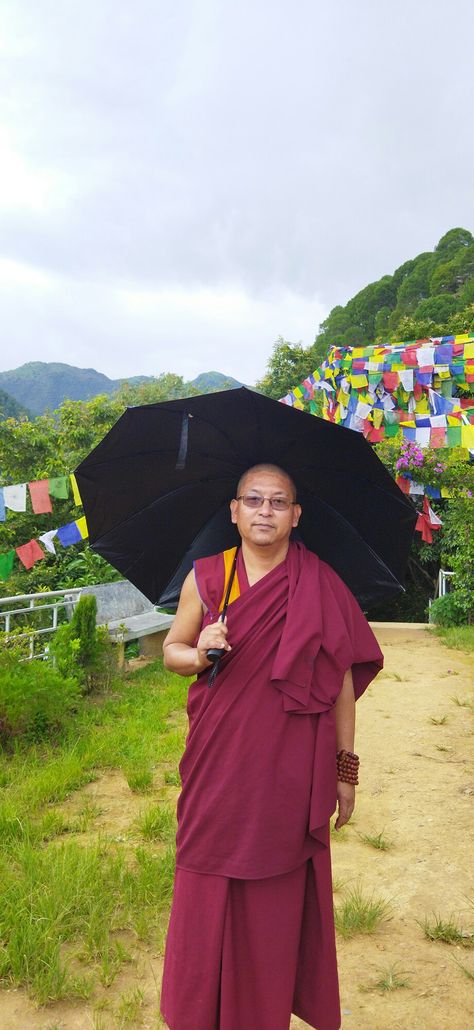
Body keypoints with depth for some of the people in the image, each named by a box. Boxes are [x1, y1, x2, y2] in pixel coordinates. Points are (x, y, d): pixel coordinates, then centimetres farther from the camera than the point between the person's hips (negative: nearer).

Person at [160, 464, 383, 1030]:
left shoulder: (322, 586, -3)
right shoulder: (205, 577, 0)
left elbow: (341, 681, 0)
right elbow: (172, 649, 9)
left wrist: (345, 769, 3)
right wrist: (200, 654, -14)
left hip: (291, 770, -1)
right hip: (218, 763, 1)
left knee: (280, 893, 10)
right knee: (210, 887, 10)